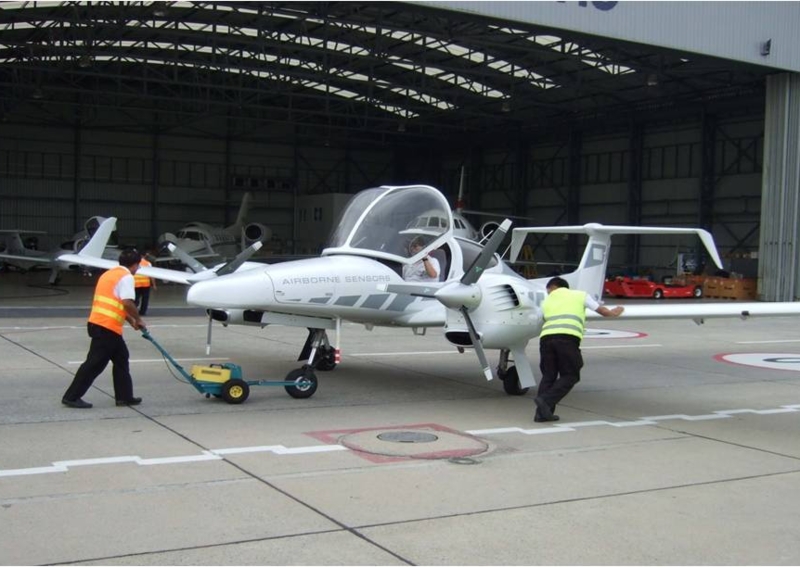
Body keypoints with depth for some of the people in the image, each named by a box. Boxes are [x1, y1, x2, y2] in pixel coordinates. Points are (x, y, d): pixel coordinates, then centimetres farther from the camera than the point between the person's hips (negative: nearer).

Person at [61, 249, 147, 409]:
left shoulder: (109, 274, 21)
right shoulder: (126, 277, -7)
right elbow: (127, 303, -20)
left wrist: (131, 321, 27)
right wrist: (138, 319, -5)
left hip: (98, 323, 10)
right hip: (107, 327, -10)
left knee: (121, 358, 17)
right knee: (94, 363, -4)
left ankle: (124, 396, 20)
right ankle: (71, 397, 1)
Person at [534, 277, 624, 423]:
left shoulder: (546, 301, 28)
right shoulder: (580, 295, 24)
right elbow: (603, 311, 32)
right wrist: (614, 312, 53)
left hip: (546, 336, 3)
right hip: (567, 338, -3)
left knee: (548, 376, 14)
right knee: (570, 376, 7)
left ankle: (542, 413, 6)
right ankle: (545, 400, -11)